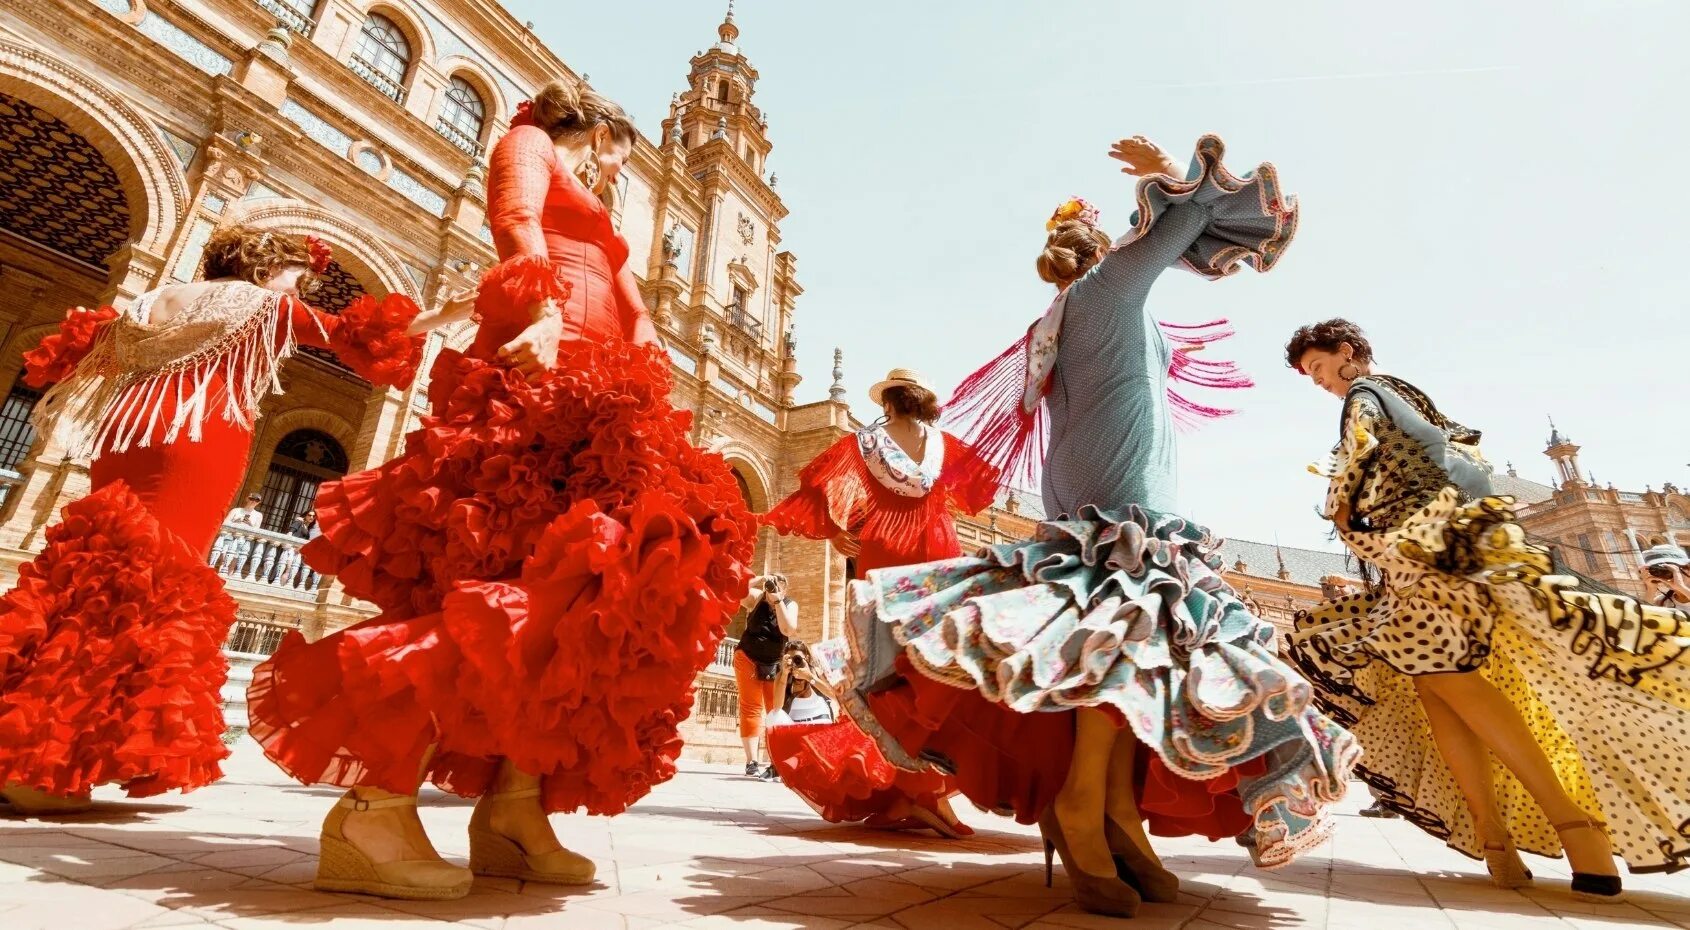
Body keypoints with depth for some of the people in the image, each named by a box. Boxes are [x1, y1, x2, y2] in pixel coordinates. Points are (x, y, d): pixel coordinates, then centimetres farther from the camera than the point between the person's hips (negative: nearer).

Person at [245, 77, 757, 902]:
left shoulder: (598, 222, 39)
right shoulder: (530, 143, 17)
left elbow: (629, 305, 26)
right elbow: (516, 222, -6)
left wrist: (648, 380, 8)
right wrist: (542, 311, -25)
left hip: (596, 393, 9)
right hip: (543, 372, -8)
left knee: (581, 583, -5)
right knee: (531, 575, -23)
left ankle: (513, 809, -8)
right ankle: (375, 805, -22)